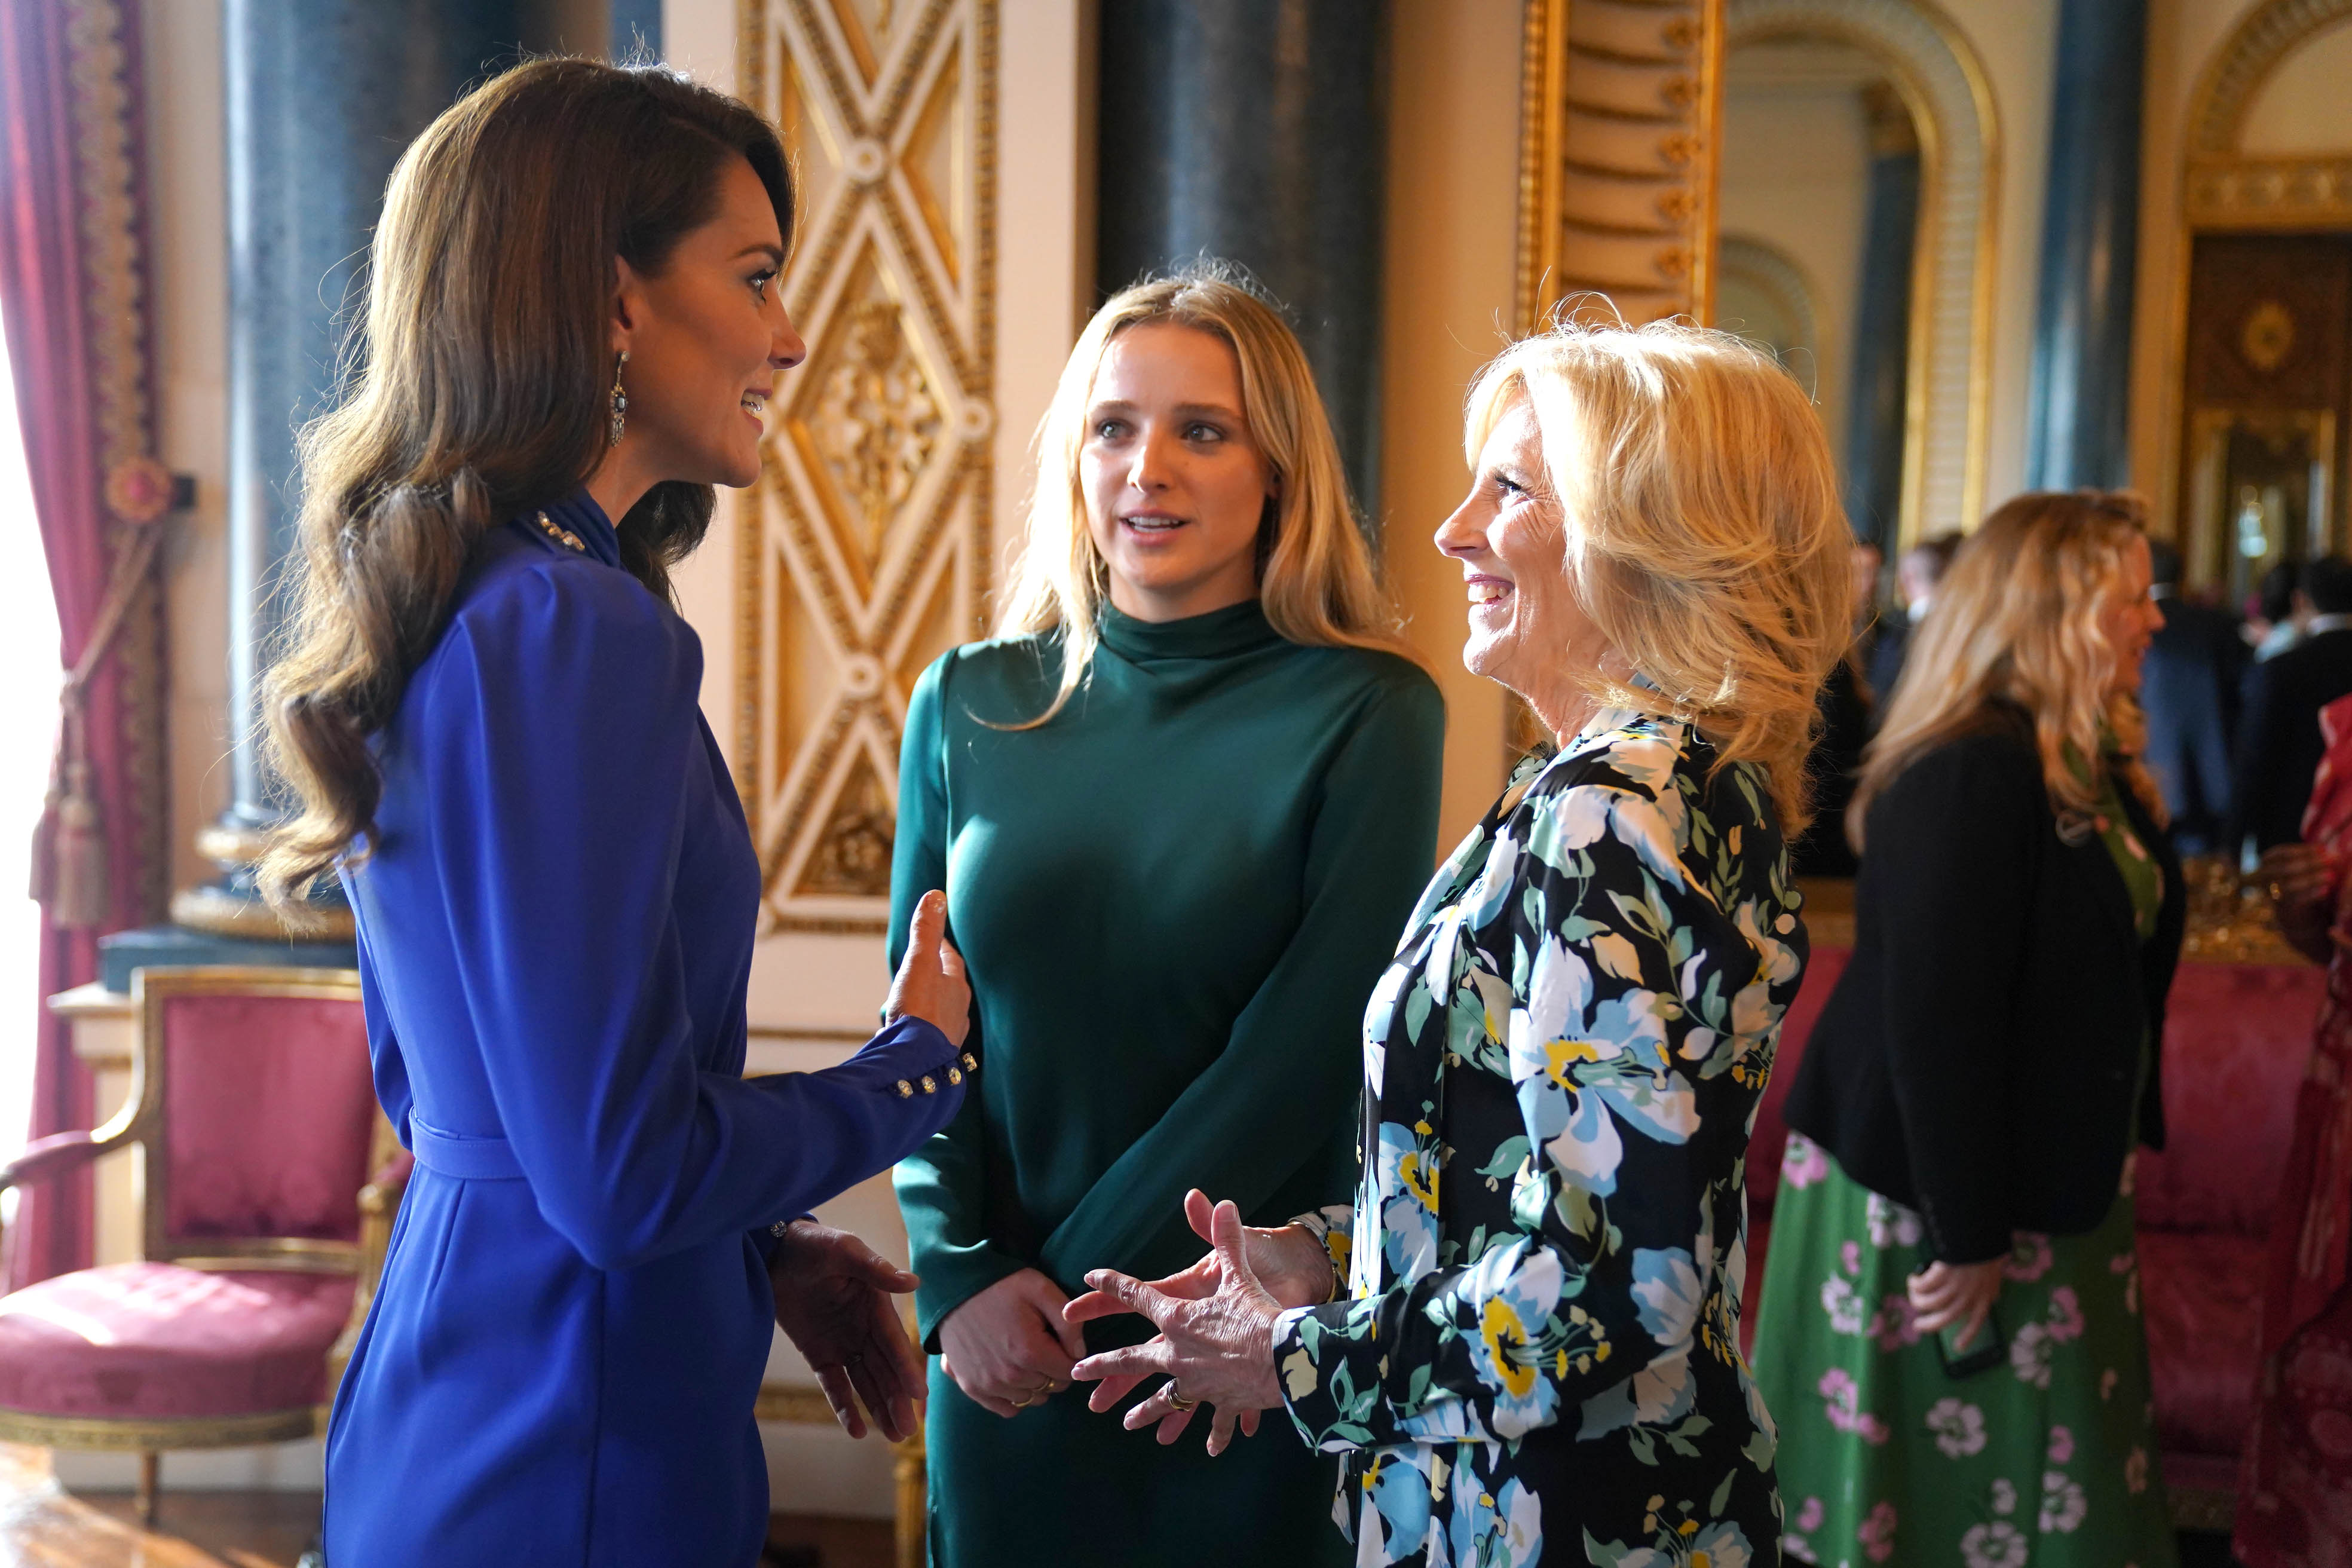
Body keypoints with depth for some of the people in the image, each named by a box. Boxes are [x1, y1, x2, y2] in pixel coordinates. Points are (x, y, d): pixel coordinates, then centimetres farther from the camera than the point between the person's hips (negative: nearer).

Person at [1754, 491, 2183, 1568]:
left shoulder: (2094, 767, 8)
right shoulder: (1967, 774, -21)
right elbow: (1934, 1019, -25)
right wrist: (1970, 1231, -22)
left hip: (2050, 1186, 9)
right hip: (1924, 1196, -9)